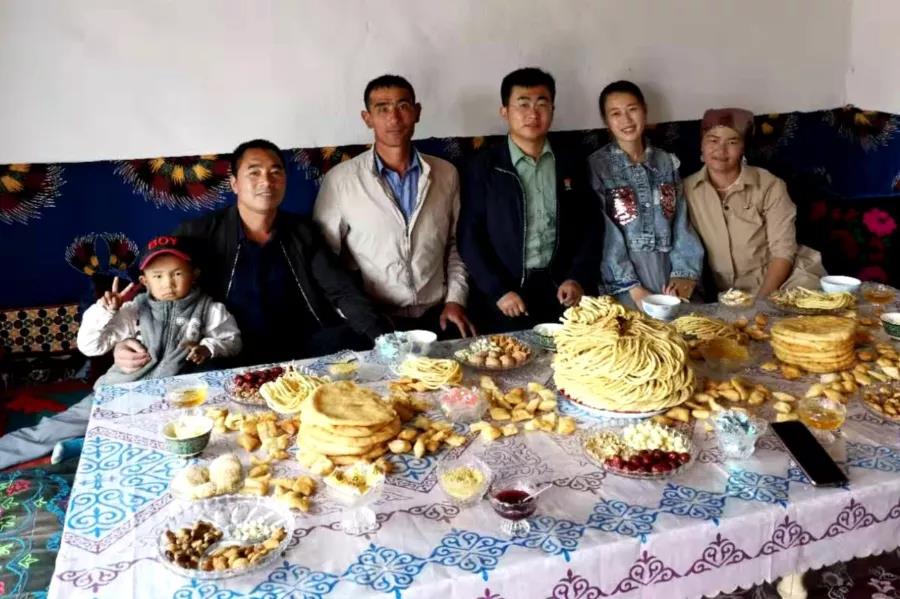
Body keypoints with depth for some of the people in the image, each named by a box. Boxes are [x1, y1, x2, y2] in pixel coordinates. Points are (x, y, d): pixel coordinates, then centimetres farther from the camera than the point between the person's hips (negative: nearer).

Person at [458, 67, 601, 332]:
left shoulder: (569, 166, 8)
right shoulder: (483, 166, -2)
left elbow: (590, 228, 9)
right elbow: (469, 236, -6)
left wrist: (579, 279, -4)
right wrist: (498, 291, -13)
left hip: (561, 290, 3)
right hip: (506, 297, -2)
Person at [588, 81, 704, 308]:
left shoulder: (668, 162, 12)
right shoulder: (596, 166, -1)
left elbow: (682, 223, 8)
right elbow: (605, 234, -7)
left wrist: (685, 273, -7)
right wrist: (634, 289, -15)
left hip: (670, 268, 3)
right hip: (623, 271, -3)